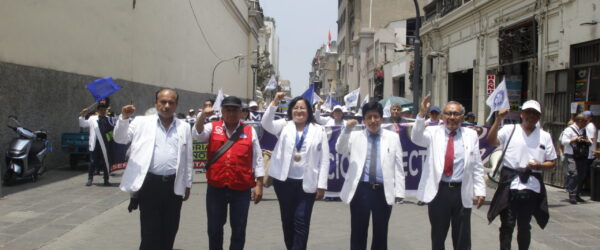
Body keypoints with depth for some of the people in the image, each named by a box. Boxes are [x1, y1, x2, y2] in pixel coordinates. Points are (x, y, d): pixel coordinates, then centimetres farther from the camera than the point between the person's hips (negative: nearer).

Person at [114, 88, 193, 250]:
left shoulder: (184, 127, 8)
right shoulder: (142, 122, 3)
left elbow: (188, 159, 11)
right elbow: (120, 139, -1)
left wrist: (188, 185, 11)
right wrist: (124, 118, -17)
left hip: (174, 185, 2)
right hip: (150, 183, -2)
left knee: (169, 232, 12)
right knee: (150, 232, 2)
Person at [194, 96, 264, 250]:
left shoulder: (250, 131, 3)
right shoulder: (212, 128, 5)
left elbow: (257, 159, 3)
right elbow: (197, 135, -13)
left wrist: (259, 185, -1)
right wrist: (202, 117, -28)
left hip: (241, 188, -1)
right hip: (216, 187, 1)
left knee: (239, 229, 7)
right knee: (214, 228, 12)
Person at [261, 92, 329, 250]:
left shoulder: (319, 131, 3)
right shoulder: (284, 126, 7)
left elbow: (324, 160, 1)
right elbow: (266, 123, -12)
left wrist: (321, 185, -5)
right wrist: (274, 103, -25)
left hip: (306, 183, -2)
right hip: (284, 181, 2)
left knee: (301, 222, -4)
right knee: (287, 220, 13)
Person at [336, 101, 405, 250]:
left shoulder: (393, 137, 8)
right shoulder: (355, 136, 8)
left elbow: (398, 166, 6)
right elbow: (340, 150, -8)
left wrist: (399, 191, -1)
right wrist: (347, 130, -22)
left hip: (383, 191, 1)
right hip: (361, 189, 0)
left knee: (381, 233, 10)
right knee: (358, 232, 5)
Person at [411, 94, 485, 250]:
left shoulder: (471, 135, 6)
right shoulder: (433, 132, 2)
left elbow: (477, 166, 7)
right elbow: (416, 138, -19)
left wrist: (480, 190, 2)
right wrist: (421, 115, -31)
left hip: (462, 192, 1)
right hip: (438, 191, -1)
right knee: (437, 236, 11)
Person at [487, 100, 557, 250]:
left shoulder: (545, 136, 10)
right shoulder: (509, 130, 2)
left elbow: (552, 162, 12)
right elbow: (491, 141, -13)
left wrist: (539, 166, -9)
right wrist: (498, 119, -21)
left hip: (531, 186, 3)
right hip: (510, 184, -2)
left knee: (524, 226, 13)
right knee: (507, 225, 1)